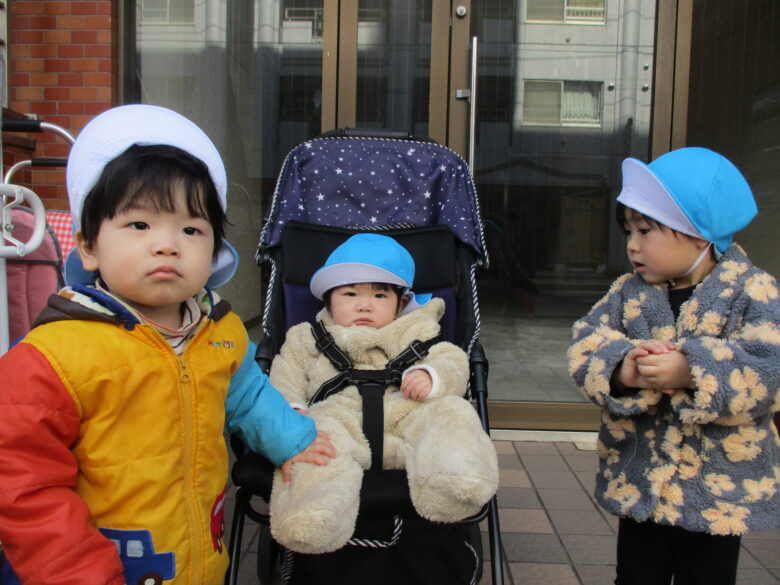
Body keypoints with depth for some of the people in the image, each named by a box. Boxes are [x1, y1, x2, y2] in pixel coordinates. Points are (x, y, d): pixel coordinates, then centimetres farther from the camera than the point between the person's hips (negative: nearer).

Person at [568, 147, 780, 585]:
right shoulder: (629, 293, -1)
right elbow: (585, 344, -10)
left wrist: (691, 372, -34)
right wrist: (620, 368, -31)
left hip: (718, 490, -2)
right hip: (638, 483, 3)